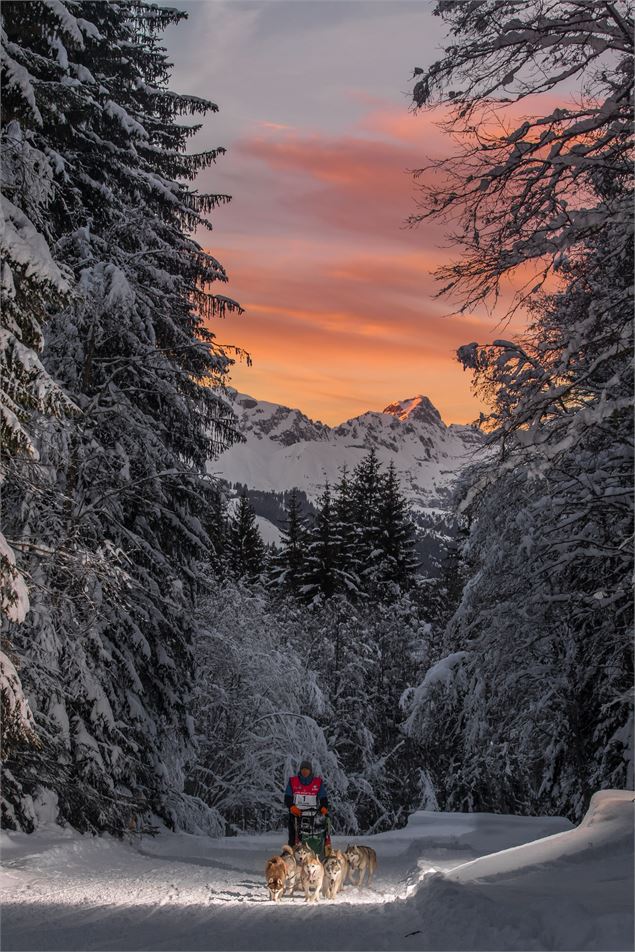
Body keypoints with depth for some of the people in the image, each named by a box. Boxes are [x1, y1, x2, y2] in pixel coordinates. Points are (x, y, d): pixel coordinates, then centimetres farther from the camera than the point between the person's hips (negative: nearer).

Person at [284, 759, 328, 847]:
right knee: (294, 837, -7)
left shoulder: (318, 782, 12)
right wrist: (292, 807, -14)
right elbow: (287, 798, 5)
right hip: (296, 813, 0)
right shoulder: (292, 782, 11)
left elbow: (323, 798, 8)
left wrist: (324, 808, -12)